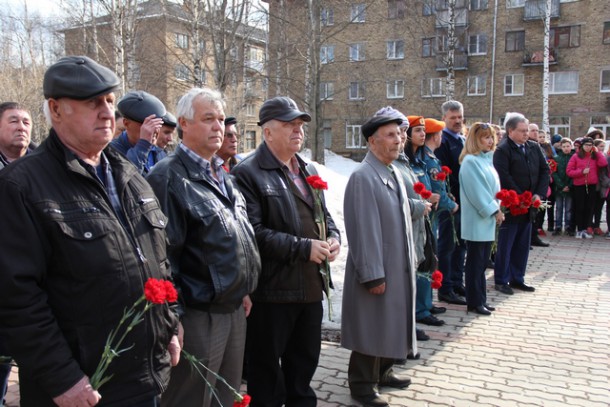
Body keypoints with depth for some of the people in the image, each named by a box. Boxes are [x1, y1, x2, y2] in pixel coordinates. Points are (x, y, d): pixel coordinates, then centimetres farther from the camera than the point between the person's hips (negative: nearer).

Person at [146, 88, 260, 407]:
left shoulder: (221, 175, 13)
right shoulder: (168, 177, -15)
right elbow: (163, 254, -19)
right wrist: (173, 317, -19)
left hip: (234, 309, 9)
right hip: (199, 316, -8)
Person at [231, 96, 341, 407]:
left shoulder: (309, 170, 13)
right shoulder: (247, 173, -12)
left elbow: (323, 215, 21)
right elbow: (253, 232, -21)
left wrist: (333, 237, -2)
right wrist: (303, 248, -21)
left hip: (311, 286, 7)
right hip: (272, 290, -7)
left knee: (304, 368, 23)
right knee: (267, 376, 11)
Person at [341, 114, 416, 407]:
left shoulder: (393, 172, 9)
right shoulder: (362, 177, -19)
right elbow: (364, 230, -22)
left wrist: (411, 257, 16)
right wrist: (373, 274, -21)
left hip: (399, 266, 9)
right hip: (376, 269, -9)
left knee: (390, 323, 20)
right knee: (371, 328, 4)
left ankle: (382, 372, 38)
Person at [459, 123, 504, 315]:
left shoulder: (487, 159, 13)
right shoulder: (470, 161, -13)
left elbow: (493, 187, 15)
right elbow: (477, 191, -16)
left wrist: (497, 209, 4)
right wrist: (495, 211, -11)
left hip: (488, 220, 8)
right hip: (476, 221, -8)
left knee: (482, 262, 12)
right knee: (475, 262, 0)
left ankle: (481, 300, 21)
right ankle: (474, 302, 9)